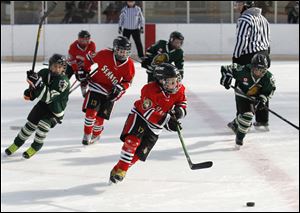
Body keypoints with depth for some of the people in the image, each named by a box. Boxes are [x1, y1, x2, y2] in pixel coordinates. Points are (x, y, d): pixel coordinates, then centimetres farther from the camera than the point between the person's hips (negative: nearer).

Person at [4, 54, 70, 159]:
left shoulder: (64, 81, -31)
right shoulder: (44, 73, -12)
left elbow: (47, 97, -39)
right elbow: (35, 88, 11)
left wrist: (38, 83, -48)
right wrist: (30, 92, -8)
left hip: (56, 110, -5)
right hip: (43, 104, 5)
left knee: (44, 124, -23)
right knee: (31, 122, 5)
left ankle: (36, 146, 1)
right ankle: (17, 143, 27)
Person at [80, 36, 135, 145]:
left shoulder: (129, 65, -13)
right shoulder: (104, 54, -19)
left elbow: (128, 81, -1)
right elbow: (90, 58, -1)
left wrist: (120, 87, -20)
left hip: (110, 92, 1)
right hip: (96, 86, -1)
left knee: (100, 117, 2)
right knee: (91, 111, -16)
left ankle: (96, 135, 29)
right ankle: (87, 134, 2)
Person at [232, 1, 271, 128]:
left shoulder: (244, 19, -13)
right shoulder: (262, 18, 16)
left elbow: (242, 41, -18)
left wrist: (235, 58, -11)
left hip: (249, 58, -9)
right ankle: (263, 120, 16)